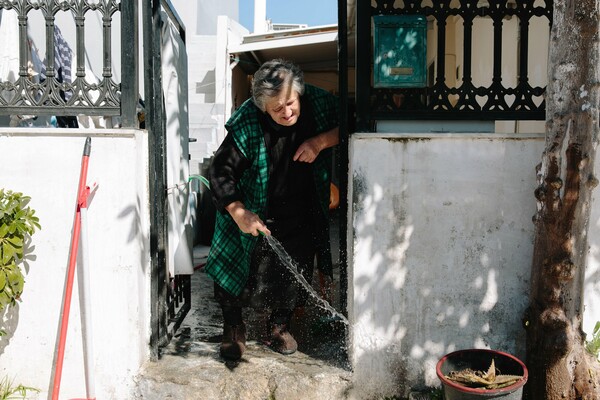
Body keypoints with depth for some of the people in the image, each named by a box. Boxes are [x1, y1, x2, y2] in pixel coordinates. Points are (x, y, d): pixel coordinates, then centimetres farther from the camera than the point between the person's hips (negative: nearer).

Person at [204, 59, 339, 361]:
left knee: (295, 271, 8)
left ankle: (280, 325, 33)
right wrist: (240, 214, -28)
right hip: (257, 214, -2)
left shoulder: (320, 104, -16)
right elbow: (220, 172, -19)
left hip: (302, 214, 3)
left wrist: (322, 141, -22)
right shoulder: (247, 124, -24)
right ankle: (233, 327, 28)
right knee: (239, 271, 3)